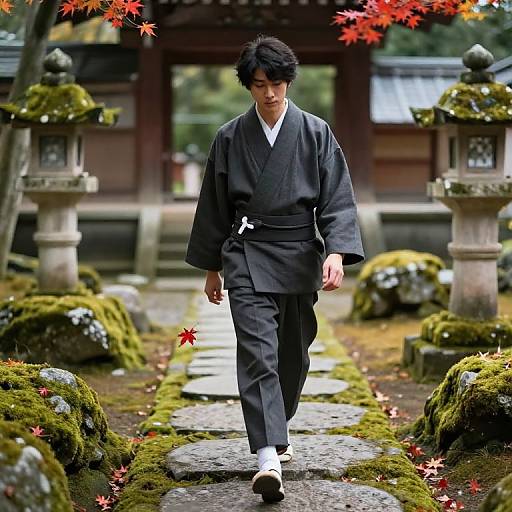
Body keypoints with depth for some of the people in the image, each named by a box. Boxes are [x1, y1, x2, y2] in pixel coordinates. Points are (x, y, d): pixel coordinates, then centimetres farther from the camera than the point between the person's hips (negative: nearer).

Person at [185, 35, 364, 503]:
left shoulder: (316, 134, 0)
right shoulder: (230, 138, 3)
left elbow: (337, 200, -3)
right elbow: (215, 206, 10)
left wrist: (337, 253, -18)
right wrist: (211, 267, 12)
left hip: (299, 255, 1)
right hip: (247, 257, -1)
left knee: (293, 354, 13)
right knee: (257, 354, -14)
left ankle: (274, 429, 39)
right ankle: (269, 459, -20)